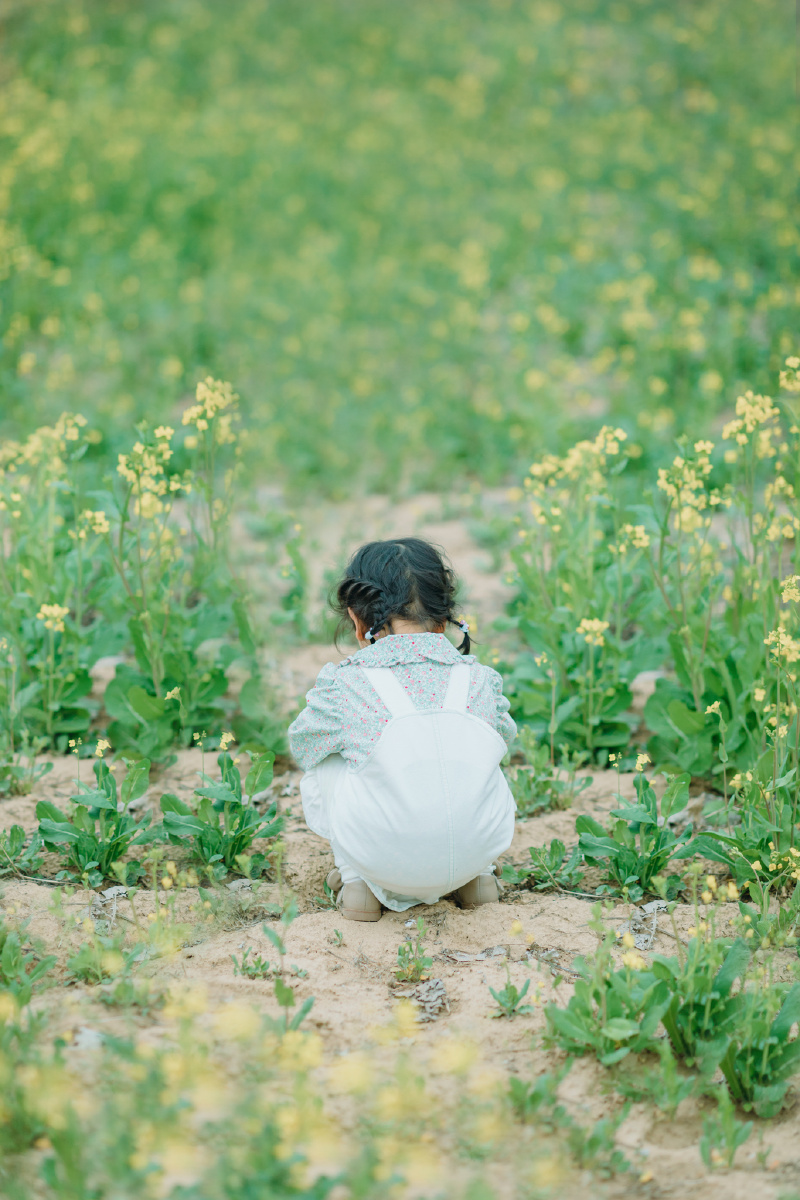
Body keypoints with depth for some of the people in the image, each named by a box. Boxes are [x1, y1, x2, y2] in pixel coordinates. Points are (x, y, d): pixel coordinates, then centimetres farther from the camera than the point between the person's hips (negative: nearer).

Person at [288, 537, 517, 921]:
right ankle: (477, 878, 29)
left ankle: (358, 882, 18)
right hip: (480, 847, 3)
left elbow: (301, 745, 11)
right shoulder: (482, 681, 0)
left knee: (321, 769, 21)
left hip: (385, 860, -3)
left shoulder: (344, 685, -8)